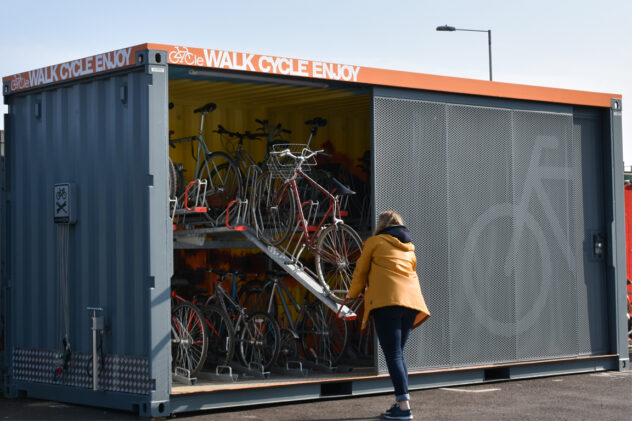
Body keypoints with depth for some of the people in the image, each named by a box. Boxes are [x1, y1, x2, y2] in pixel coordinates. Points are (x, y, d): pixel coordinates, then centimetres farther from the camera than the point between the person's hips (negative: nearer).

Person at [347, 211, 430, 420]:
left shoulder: (375, 241, 10)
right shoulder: (409, 248, 26)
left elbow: (361, 271, 14)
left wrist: (353, 293, 33)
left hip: (386, 300, -6)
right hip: (411, 300, 6)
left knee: (393, 354, -9)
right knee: (398, 352, 14)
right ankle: (402, 402, 7)